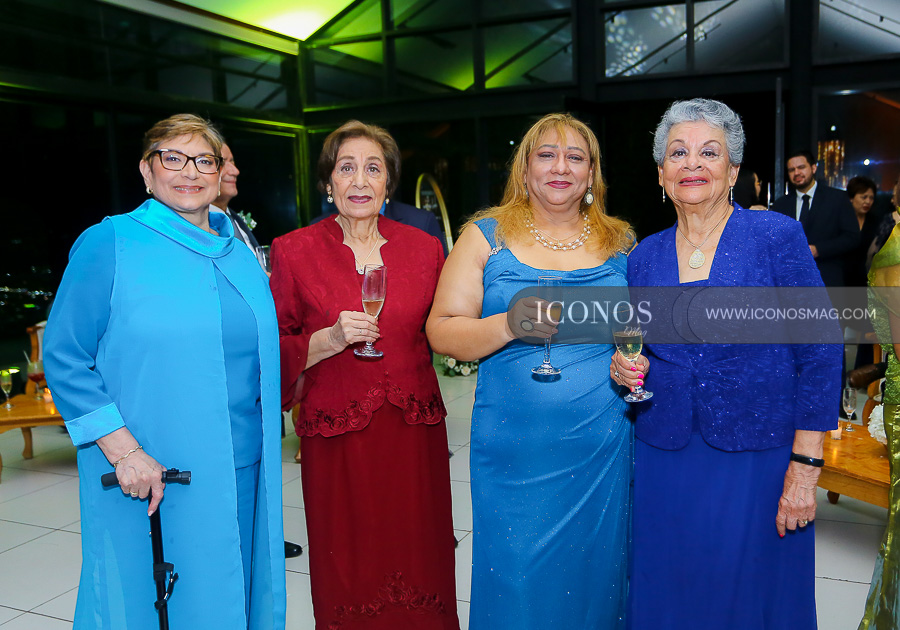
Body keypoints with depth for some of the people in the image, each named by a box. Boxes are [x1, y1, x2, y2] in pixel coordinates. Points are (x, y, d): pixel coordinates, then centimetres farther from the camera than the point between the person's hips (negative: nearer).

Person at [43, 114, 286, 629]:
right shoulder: (109, 243, -6)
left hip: (242, 471, 5)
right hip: (147, 478, -4)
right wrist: (123, 450, -16)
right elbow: (64, 359, -9)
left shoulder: (240, 253, 10)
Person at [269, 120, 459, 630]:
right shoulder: (294, 251, -1)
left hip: (414, 432, 2)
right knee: (349, 573, 7)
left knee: (417, 559, 9)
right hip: (337, 438, -2)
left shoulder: (423, 248, 5)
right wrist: (330, 339, -15)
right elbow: (275, 348, 0)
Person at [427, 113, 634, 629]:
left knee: (593, 575, 14)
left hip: (604, 447, 2)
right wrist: (508, 325, -21)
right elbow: (442, 331, -5)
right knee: (515, 584, 6)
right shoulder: (487, 236, 1)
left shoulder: (620, 243, 8)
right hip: (516, 451, -2)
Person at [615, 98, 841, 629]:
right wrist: (623, 367, -7)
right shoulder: (644, 257, 5)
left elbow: (820, 354, -7)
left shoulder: (777, 237, -6)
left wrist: (804, 469, -12)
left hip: (757, 459, -3)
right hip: (664, 459, 3)